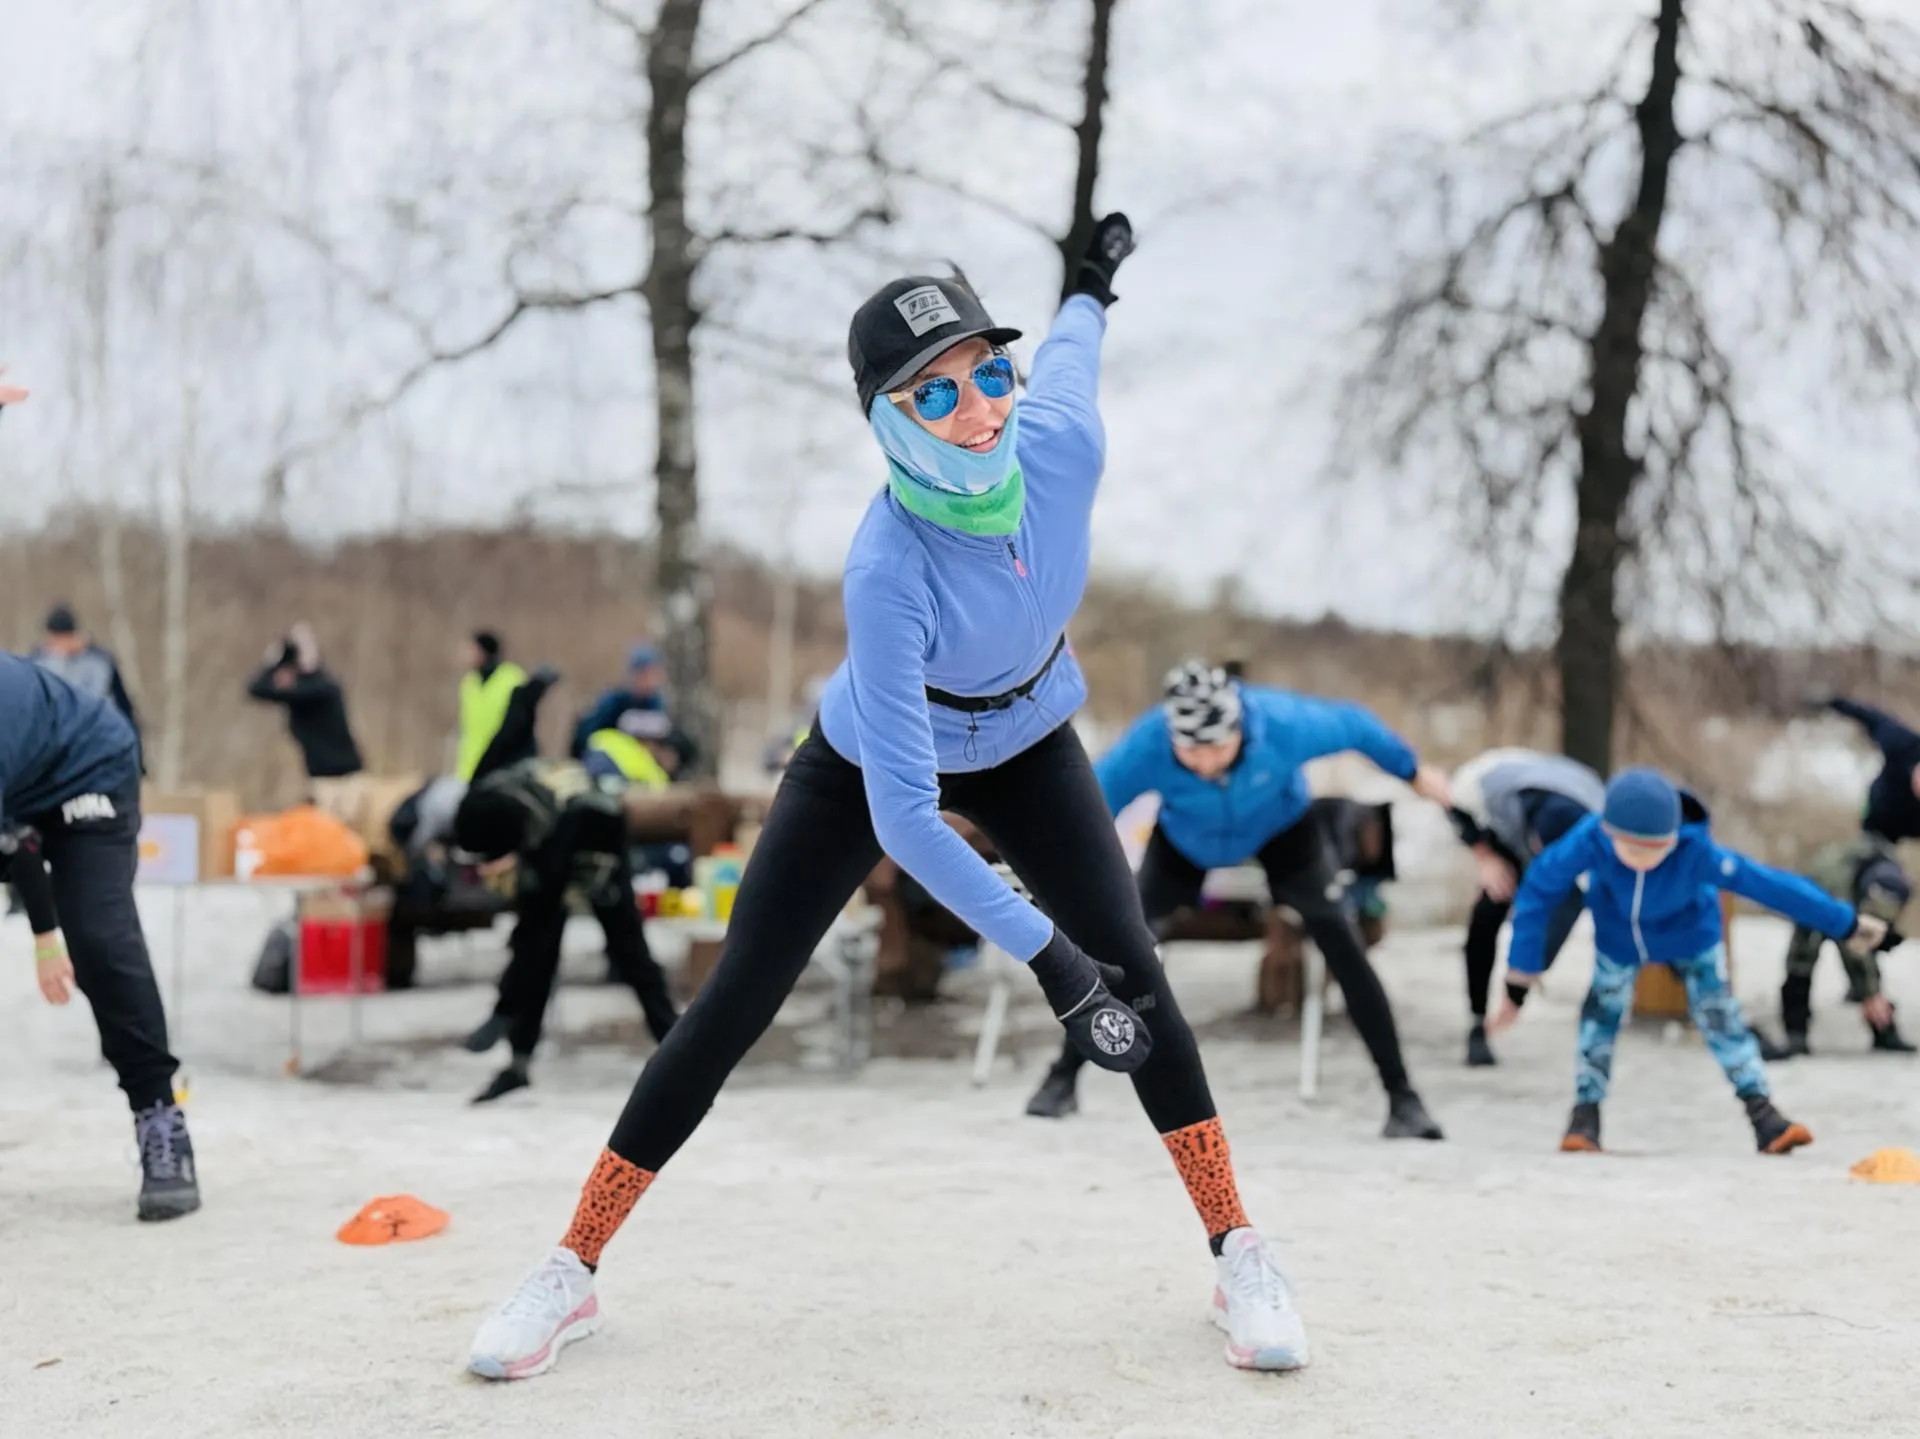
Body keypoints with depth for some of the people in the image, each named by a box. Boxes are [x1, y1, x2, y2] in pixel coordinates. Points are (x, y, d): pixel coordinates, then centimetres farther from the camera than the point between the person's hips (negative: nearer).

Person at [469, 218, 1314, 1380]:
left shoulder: (1064, 442, -29)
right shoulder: (888, 571, -41)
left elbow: (1068, 351, -2)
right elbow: (902, 814, -41)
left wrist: (1095, 281, 22)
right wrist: (1046, 955, -45)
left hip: (1024, 747, 4)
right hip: (873, 763, -3)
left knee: (1133, 968, -9)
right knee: (737, 1002, -3)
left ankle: (1239, 1255, 6)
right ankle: (571, 1274, 8)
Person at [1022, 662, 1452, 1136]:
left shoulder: (1284, 723, -39)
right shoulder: (1146, 748, -40)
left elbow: (1352, 725, -19)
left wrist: (1412, 771, -3)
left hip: (1281, 826, 0)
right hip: (1185, 837, 1)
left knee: (1343, 945, -14)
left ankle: (1401, 1094, -5)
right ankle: (1063, 1077, 16)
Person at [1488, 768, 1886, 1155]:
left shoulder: (1697, 851, -43)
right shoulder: (1590, 838, -41)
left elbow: (1771, 886, -34)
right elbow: (1539, 890, -29)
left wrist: (1847, 923, -23)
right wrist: (1519, 979, -23)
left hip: (1691, 933, -1)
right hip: (1618, 935, 1)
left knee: (1719, 1014, -4)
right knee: (1601, 1011, 5)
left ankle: (1763, 1115, 2)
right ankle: (1585, 1114, 19)